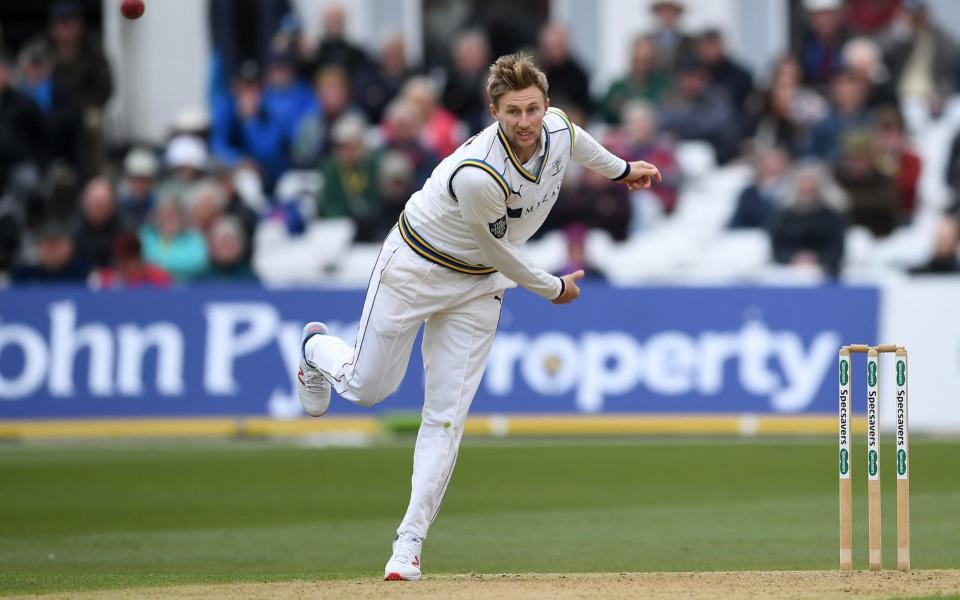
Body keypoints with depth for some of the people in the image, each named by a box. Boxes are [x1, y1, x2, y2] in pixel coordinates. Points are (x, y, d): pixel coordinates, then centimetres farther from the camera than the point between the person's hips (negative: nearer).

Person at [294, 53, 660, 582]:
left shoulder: (559, 131, -16)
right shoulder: (477, 176, -36)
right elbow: (502, 255, -21)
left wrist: (620, 169, 30)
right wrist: (553, 289, -5)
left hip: (477, 289, 5)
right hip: (415, 268, -5)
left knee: (447, 415, -2)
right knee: (366, 387, 5)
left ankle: (409, 543, 0)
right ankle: (317, 348, 42)